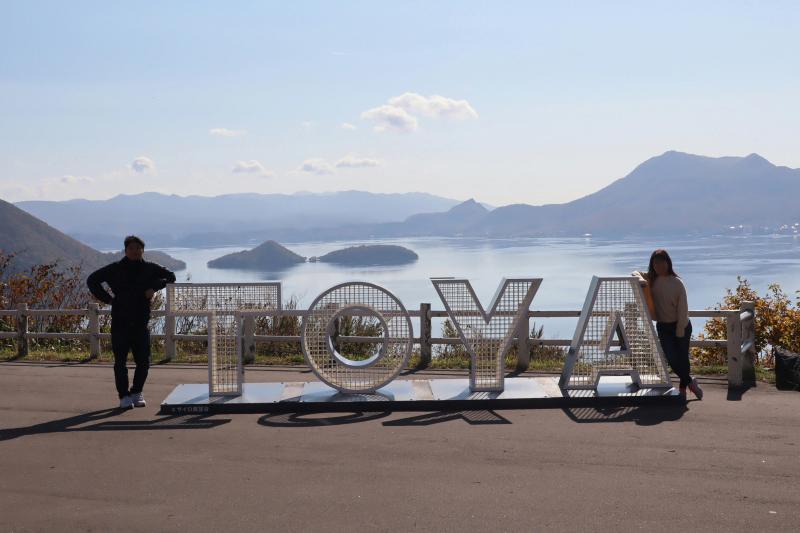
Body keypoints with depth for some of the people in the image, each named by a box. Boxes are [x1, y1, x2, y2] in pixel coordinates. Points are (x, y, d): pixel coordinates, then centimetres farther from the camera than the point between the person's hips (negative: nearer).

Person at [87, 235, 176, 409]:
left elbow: (170, 276, 11)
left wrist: (154, 287, -5)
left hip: (141, 323, 2)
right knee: (120, 362, -2)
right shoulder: (115, 269, 2)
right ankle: (124, 396, 7)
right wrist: (107, 299, -1)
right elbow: (92, 280, 8)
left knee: (143, 362, 3)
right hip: (120, 323, -2)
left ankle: (136, 393, 21)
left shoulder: (150, 269, 6)